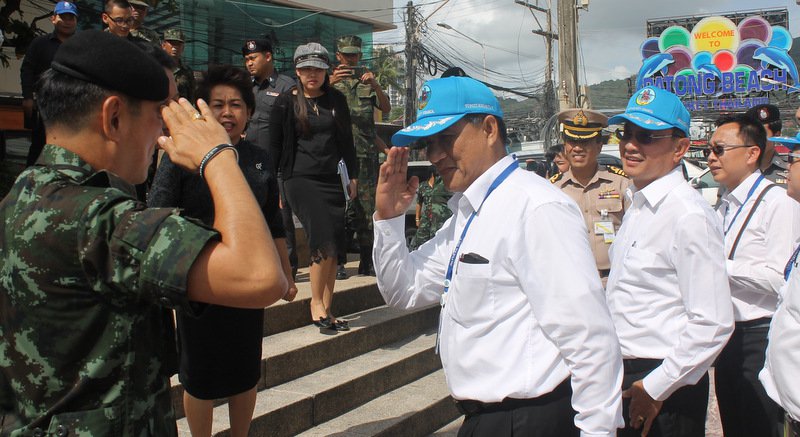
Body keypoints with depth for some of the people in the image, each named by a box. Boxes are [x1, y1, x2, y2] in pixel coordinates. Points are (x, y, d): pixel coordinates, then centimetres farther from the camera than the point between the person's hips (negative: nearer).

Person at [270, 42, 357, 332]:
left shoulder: (336, 100, 11)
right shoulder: (286, 102, 1)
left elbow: (347, 141, 18)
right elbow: (275, 146, 3)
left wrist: (353, 176, 14)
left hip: (333, 180, 4)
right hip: (301, 180, -4)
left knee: (333, 248, 1)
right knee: (324, 242, -17)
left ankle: (326, 311, 12)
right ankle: (316, 303, 2)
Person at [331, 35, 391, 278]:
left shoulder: (367, 80, 15)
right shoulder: (331, 80, 10)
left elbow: (386, 109, 3)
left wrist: (375, 86, -14)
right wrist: (330, 83, -24)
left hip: (366, 153, 2)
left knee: (367, 208, 2)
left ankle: (367, 262, 8)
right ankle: (338, 262, 0)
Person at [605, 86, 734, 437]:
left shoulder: (690, 216, -18)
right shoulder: (637, 205, 9)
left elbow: (713, 325, -21)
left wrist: (655, 388, -17)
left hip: (666, 387, -8)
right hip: (625, 377, 8)